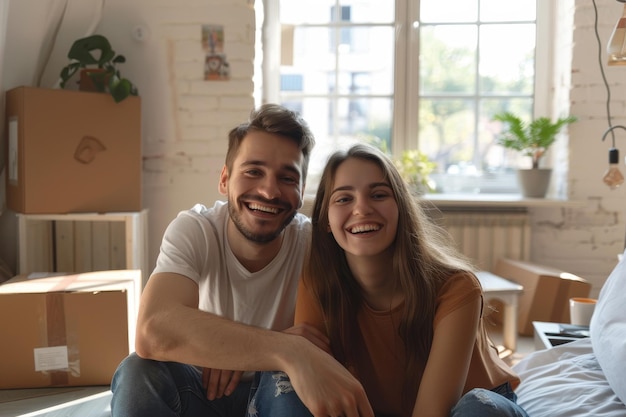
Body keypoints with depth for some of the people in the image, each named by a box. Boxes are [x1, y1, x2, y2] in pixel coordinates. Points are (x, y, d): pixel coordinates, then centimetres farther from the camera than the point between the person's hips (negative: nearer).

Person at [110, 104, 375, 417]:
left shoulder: (313, 241, -17)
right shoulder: (192, 231, -20)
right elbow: (153, 331, -38)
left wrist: (248, 347, -33)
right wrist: (288, 350, -49)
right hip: (202, 389, 1)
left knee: (291, 389, -33)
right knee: (140, 373, -29)